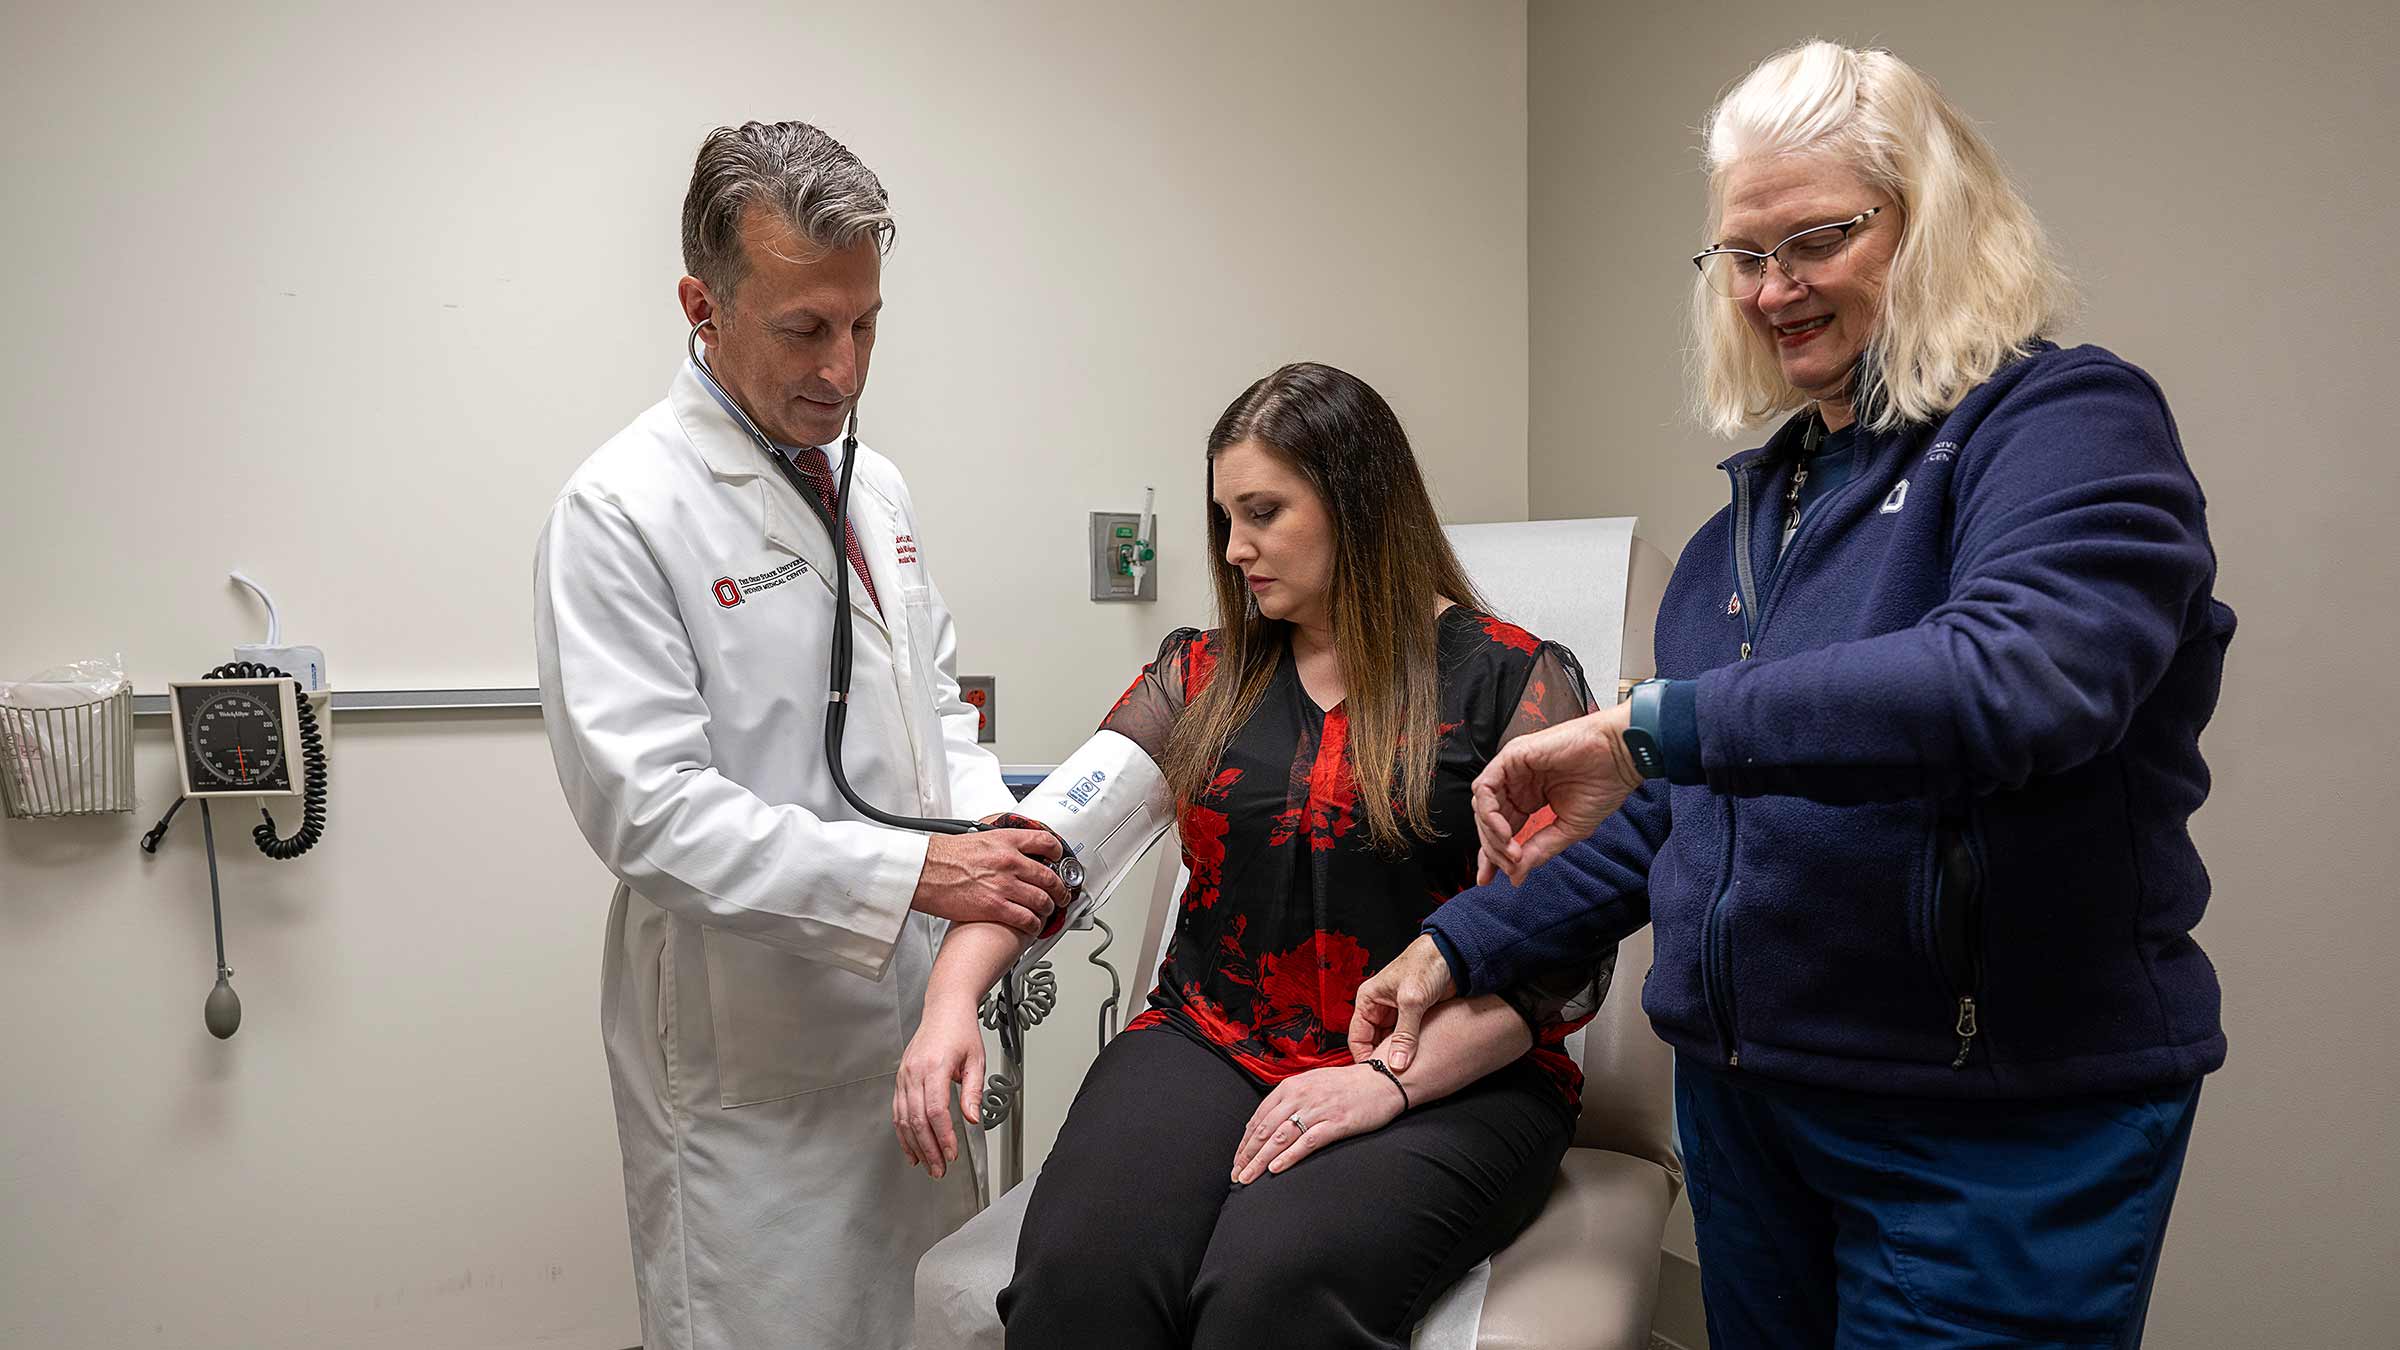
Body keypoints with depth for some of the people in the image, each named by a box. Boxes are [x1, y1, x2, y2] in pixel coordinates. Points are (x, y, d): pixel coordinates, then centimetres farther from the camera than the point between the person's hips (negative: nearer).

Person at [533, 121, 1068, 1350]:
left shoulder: (875, 486, 9)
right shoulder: (622, 510, -15)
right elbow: (645, 806, -21)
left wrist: (993, 827, -3)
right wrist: (911, 871, -25)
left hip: (919, 1000, 7)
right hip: (753, 1041, -7)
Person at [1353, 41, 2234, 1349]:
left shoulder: (2065, 421, -9)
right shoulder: (1767, 489, 11)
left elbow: (2020, 680, -31)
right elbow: (1684, 803, 14)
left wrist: (1652, 723, -32)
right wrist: (1465, 943, 9)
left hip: (1991, 1134, -6)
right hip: (1745, 1087, 7)